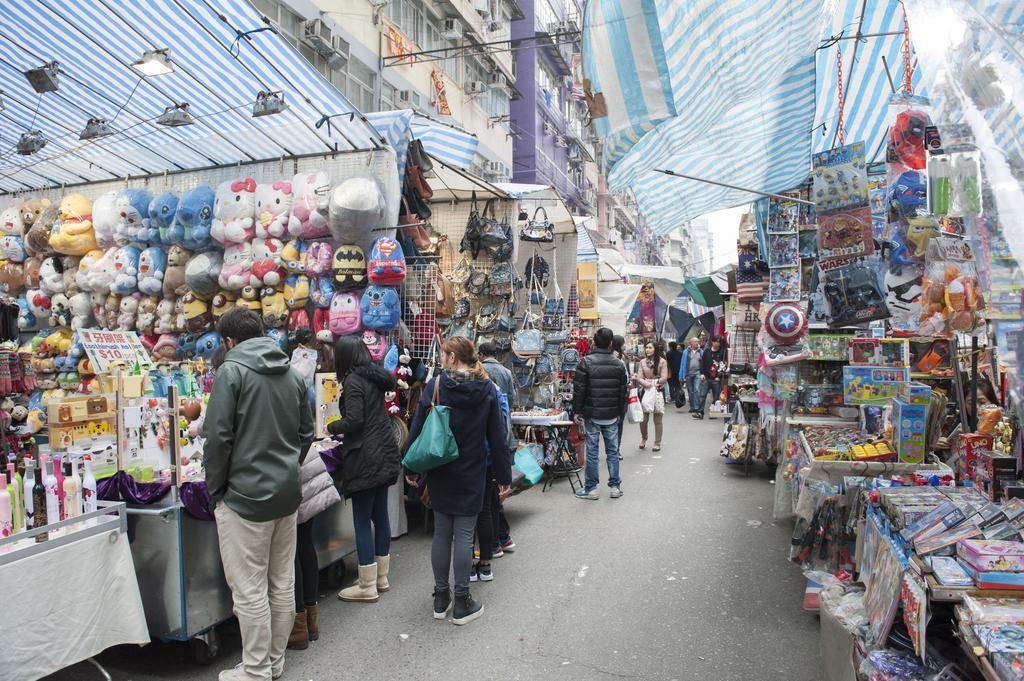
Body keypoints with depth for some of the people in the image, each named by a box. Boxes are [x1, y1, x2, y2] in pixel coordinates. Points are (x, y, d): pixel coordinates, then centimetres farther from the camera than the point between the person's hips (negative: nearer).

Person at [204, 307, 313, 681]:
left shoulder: (232, 371, -10)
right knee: (282, 583, 15)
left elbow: (218, 437, -14)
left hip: (246, 496, -7)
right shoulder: (291, 373, 10)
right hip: (287, 493, 7)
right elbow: (306, 433, 13)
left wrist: (216, 490, -3)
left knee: (250, 590, 4)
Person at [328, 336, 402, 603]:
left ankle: (367, 586, 6)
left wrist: (331, 427, -3)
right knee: (380, 514, 15)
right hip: (385, 456, 9)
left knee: (362, 521, -1)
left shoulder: (353, 381, -14)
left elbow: (354, 421, -20)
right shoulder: (375, 376, 10)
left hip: (365, 460, -9)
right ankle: (381, 577, 26)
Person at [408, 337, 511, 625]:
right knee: (464, 536, 5)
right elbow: (498, 437, -4)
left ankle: (440, 599, 23)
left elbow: (417, 429, -6)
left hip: (439, 473, 1)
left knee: (441, 533, 12)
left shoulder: (435, 385, -8)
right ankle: (462, 603, 12)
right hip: (472, 475, 0)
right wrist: (504, 476, 3)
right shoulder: (487, 389, -5)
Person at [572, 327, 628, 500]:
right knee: (613, 450, 10)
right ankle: (615, 486, 16)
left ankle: (591, 488, 10)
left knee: (592, 451, 3)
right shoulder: (619, 364, 2)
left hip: (592, 414, -2)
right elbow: (623, 391, 7)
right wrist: (621, 413, 16)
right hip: (612, 415, 3)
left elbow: (579, 389, -8)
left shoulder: (586, 362, -9)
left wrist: (576, 411, 0)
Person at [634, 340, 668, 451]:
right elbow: (640, 378, 0)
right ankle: (643, 438, 26)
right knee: (643, 418, -1)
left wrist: (655, 383, -15)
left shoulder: (662, 362, -3)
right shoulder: (642, 362, 6)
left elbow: (664, 378, -7)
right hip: (646, 392, 2)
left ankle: (657, 443, 16)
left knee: (657, 420, 3)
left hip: (658, 392, -2)